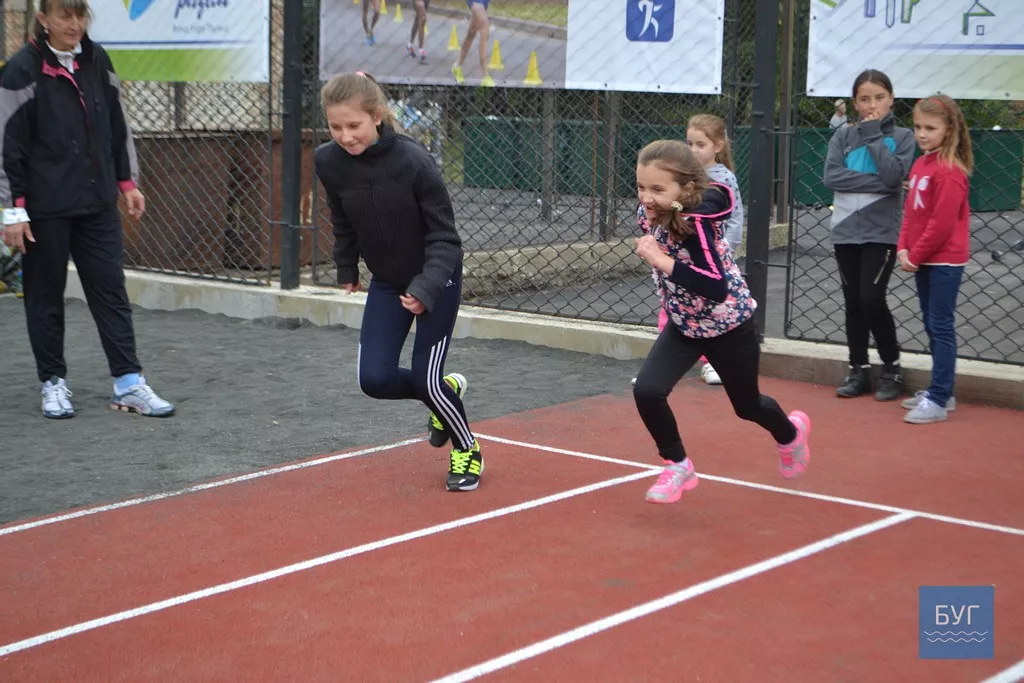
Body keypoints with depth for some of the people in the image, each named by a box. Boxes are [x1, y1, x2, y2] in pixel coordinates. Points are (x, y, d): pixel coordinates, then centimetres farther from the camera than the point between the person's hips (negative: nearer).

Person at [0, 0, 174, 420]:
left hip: (97, 202, 5)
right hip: (45, 207, -5)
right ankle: (53, 383, 18)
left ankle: (128, 383, 8)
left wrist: (128, 182, 14)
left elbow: (117, 124, 15)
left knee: (111, 289, 4)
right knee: (46, 295, 6)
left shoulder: (97, 61, 5)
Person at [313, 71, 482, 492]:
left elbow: (444, 236, -21)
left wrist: (427, 288, -32)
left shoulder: (413, 161, -28)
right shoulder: (329, 163, -15)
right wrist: (346, 268, 12)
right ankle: (446, 392, 26)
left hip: (436, 278, -4)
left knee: (427, 379, -7)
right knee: (374, 379, -6)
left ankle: (468, 450, 22)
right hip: (387, 281, 4)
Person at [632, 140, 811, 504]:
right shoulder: (649, 213, -12)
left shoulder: (697, 224, -34)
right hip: (684, 324, 6)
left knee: (747, 405, 17)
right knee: (647, 391, -15)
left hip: (729, 324, -6)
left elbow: (717, 289, -43)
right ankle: (678, 467, 7)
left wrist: (661, 261, -48)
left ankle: (791, 433, 52)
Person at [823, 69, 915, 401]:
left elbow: (894, 176, -16)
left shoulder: (902, 136, 0)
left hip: (882, 232, -3)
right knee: (854, 303, 7)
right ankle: (859, 371, 17)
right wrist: (877, 183, -15)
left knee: (871, 299, -11)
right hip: (846, 230, 3)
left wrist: (874, 135, -10)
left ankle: (892, 369, 6)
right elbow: (831, 176, -10)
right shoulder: (844, 135, 4)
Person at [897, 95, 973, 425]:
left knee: (941, 327, -6)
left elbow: (942, 223, -20)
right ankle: (940, 390, 25)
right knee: (932, 326, 15)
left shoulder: (949, 170, -17)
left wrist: (916, 255, -14)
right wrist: (903, 249, 2)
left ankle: (939, 400, -3)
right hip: (922, 260, 9)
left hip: (944, 261, -9)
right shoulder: (920, 164, 9)